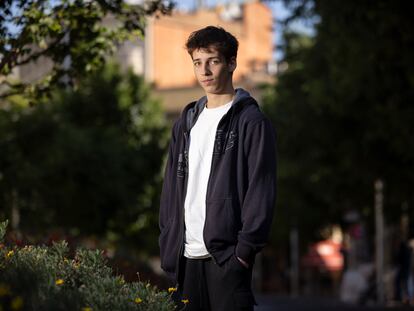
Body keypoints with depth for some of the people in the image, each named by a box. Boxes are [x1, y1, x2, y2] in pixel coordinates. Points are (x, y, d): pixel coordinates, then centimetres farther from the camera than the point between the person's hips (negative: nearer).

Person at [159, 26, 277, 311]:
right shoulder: (186, 123, 17)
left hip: (227, 255, -6)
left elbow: (261, 190, -9)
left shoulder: (251, 121, -3)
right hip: (187, 256, 6)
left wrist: (246, 248, -15)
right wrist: (168, 244, 10)